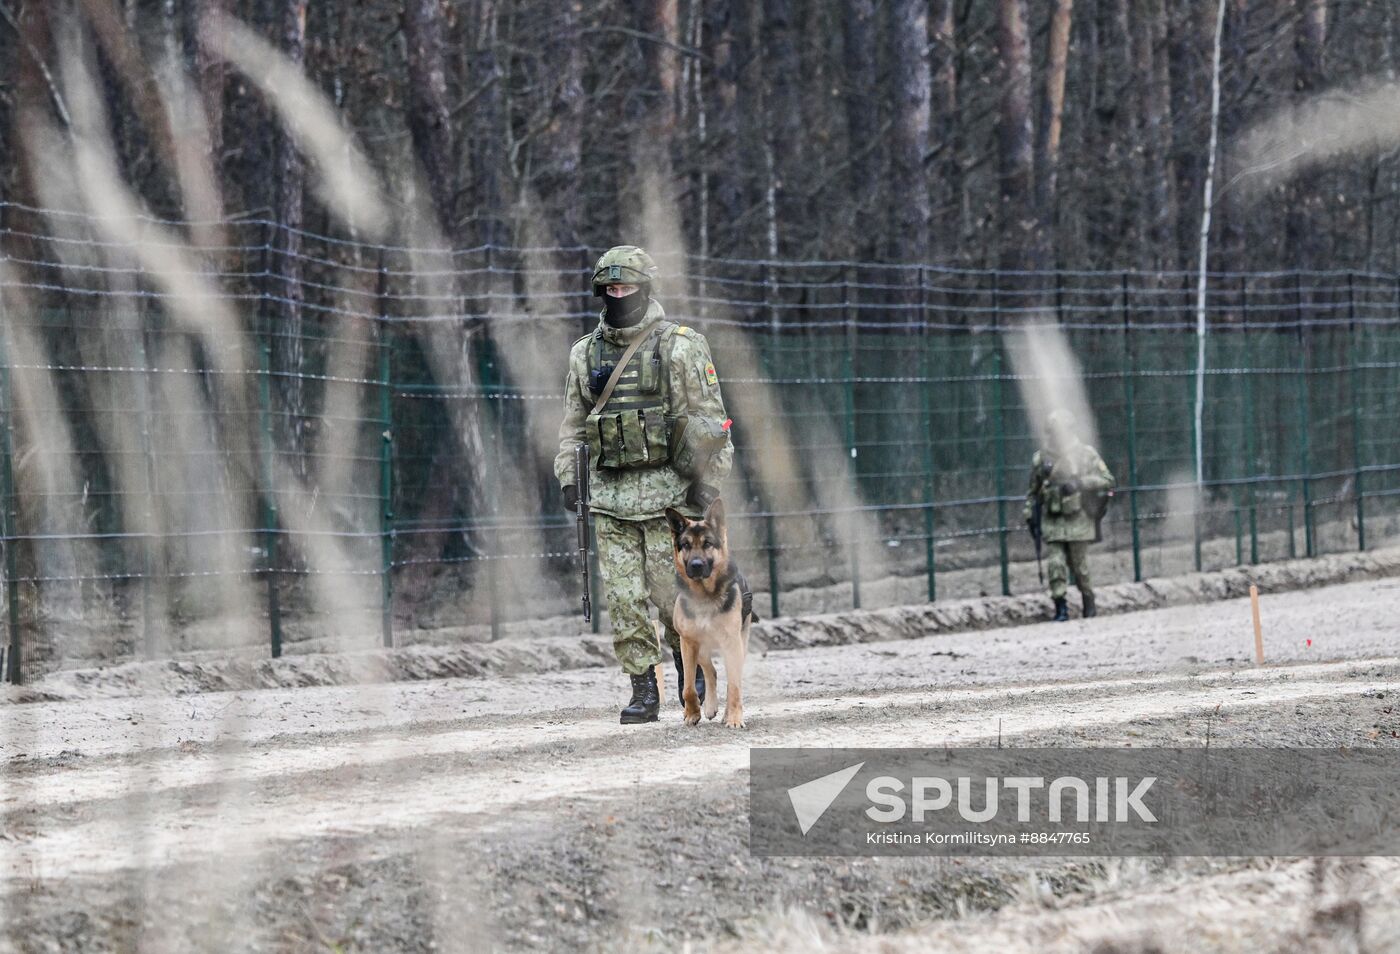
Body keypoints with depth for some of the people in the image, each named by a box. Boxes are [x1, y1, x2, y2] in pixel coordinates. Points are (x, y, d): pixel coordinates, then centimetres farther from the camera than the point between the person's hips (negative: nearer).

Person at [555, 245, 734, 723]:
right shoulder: (586, 353, 11)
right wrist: (568, 476, 8)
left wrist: (706, 481, -10)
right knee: (624, 599, -1)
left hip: (665, 490, -4)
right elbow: (573, 422, 17)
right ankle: (643, 691, 3)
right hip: (609, 496, 4)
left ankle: (690, 664, 19)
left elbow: (708, 416, -4)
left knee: (670, 591, -4)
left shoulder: (679, 347, -3)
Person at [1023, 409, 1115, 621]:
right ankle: (1060, 608, -2)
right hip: (1053, 522, 2)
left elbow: (1109, 481, -1)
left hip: (1078, 519, -2)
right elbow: (1033, 490, 18)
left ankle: (1089, 604, 19)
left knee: (1080, 565, 0)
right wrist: (1030, 514, 11)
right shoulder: (1042, 458, 7)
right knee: (1056, 564, -7)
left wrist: (1080, 483, -14)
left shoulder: (1086, 455, 1)